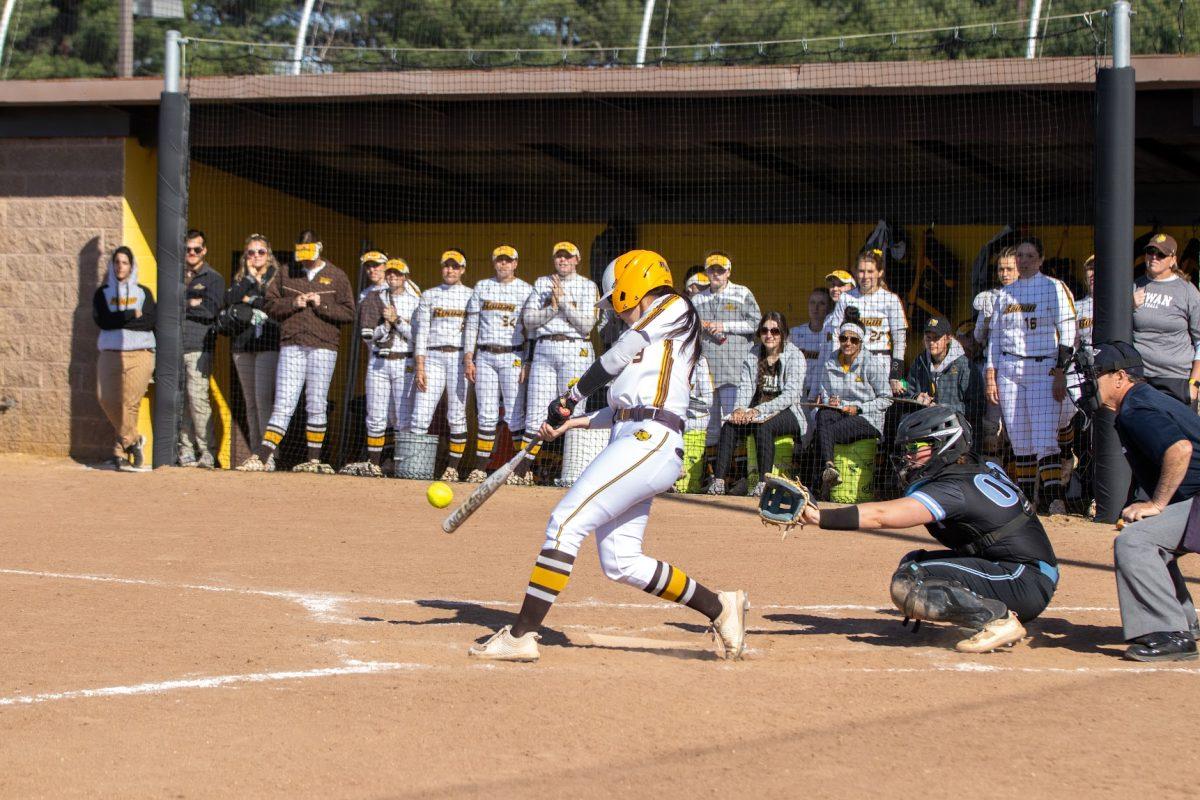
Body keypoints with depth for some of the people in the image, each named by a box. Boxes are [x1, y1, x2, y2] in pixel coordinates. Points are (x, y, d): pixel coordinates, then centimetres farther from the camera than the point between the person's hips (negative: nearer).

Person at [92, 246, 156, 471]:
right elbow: (102, 320, -3)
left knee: (129, 403, -12)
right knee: (107, 399, -10)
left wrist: (118, 320, -5)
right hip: (110, 353, 2)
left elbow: (150, 321, -2)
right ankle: (134, 441, 6)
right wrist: (132, 315, -5)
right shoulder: (102, 293, 14)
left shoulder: (143, 292, 13)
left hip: (139, 354, -2)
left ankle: (120, 451, -4)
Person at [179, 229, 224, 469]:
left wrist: (180, 305, -2)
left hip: (199, 347, -4)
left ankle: (206, 452, -10)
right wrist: (191, 304, -3)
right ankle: (186, 451, 4)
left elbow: (211, 309, -7)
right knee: (180, 401, 1)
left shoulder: (213, 279, 8)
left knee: (198, 397, -13)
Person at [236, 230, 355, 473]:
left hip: (323, 346, -1)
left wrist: (321, 305, -10)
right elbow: (271, 305, 8)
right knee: (283, 403, -5)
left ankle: (313, 459, 10)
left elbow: (349, 314, 2)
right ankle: (263, 457, -9)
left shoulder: (337, 277, 7)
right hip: (291, 346, 1)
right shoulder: (287, 275, 13)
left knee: (316, 405, 3)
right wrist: (293, 303, -8)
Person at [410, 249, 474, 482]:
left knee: (457, 417, -3)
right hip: (433, 357, 1)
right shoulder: (429, 296, 13)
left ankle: (452, 467, 3)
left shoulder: (472, 296, 10)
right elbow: (421, 333, 7)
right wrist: (419, 368, -3)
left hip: (460, 358, -1)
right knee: (421, 415, -8)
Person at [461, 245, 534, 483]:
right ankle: (480, 469, 5)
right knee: (486, 415, 3)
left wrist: (528, 363, -7)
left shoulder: (526, 290, 3)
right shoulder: (481, 287, 12)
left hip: (512, 357, -3)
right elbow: (472, 324, 11)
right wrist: (468, 358, 4)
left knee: (515, 415, -6)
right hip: (484, 357, 3)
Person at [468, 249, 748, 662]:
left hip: (651, 441, -10)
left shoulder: (673, 307, 4)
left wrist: (571, 396, 8)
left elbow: (615, 359, 0)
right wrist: (573, 421, 16)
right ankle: (720, 607, 14)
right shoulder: (644, 341, 29)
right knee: (620, 562, 6)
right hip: (631, 441, 10)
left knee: (567, 521, -17)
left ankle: (521, 635, -19)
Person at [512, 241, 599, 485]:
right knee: (535, 413, 0)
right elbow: (528, 319, 4)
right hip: (543, 350, 3)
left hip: (575, 350, -3)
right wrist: (553, 308, -10)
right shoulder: (541, 283, 14)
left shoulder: (587, 286, 5)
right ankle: (522, 471, 3)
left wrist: (563, 300, -9)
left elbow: (587, 325, -6)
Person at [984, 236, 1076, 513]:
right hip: (1009, 372, 5)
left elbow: (1067, 334, -4)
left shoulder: (1054, 288, 1)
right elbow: (994, 337, 17)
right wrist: (991, 377, 9)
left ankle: (1054, 499, -17)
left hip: (1044, 369, -5)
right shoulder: (1005, 293, 16)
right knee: (1019, 441, 5)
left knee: (1045, 440, -15)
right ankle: (1025, 499, 10)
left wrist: (1060, 373, -12)